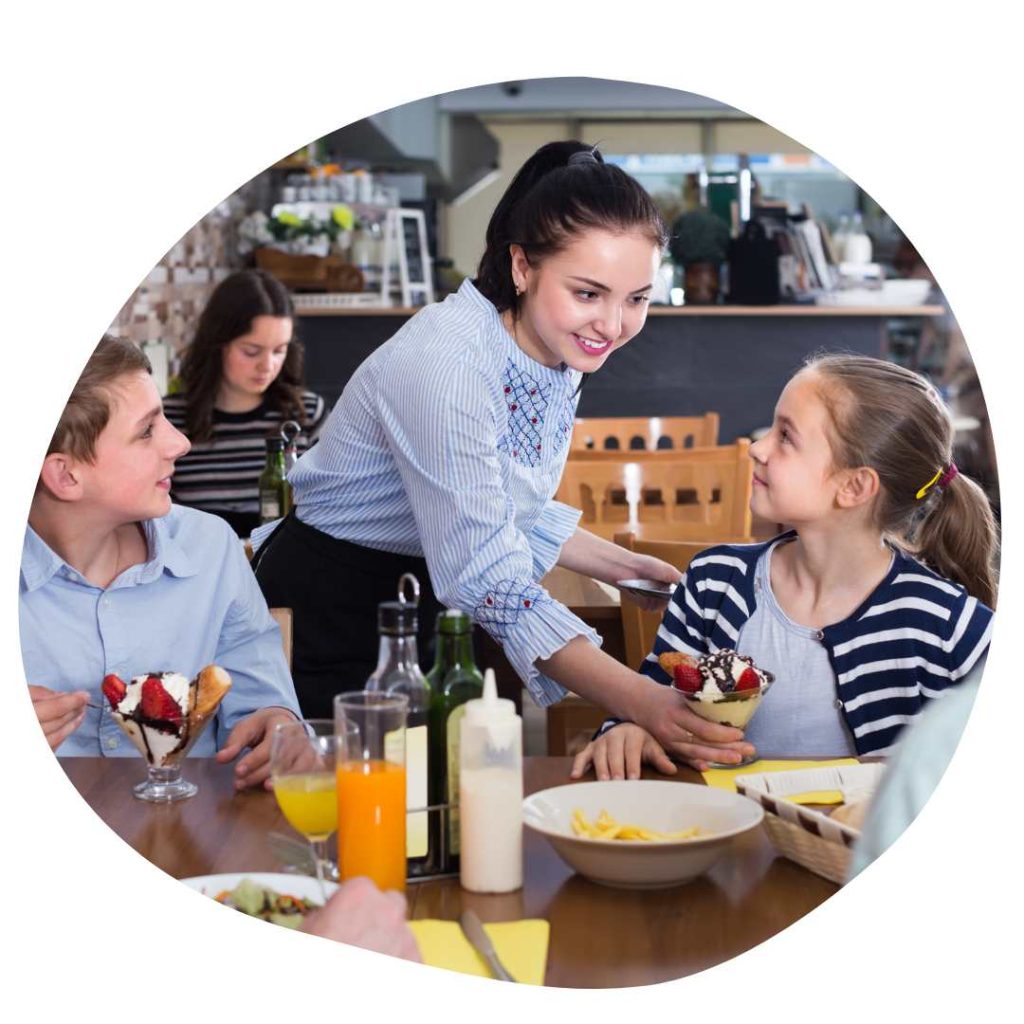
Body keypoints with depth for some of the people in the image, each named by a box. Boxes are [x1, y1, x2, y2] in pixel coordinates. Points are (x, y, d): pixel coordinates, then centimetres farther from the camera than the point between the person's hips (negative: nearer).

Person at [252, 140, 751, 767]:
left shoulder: (560, 352, -2)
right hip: (333, 615, -7)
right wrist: (641, 701, -42)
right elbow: (488, 584, -34)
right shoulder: (445, 364, -29)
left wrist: (628, 567, 3)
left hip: (430, 604, 7)